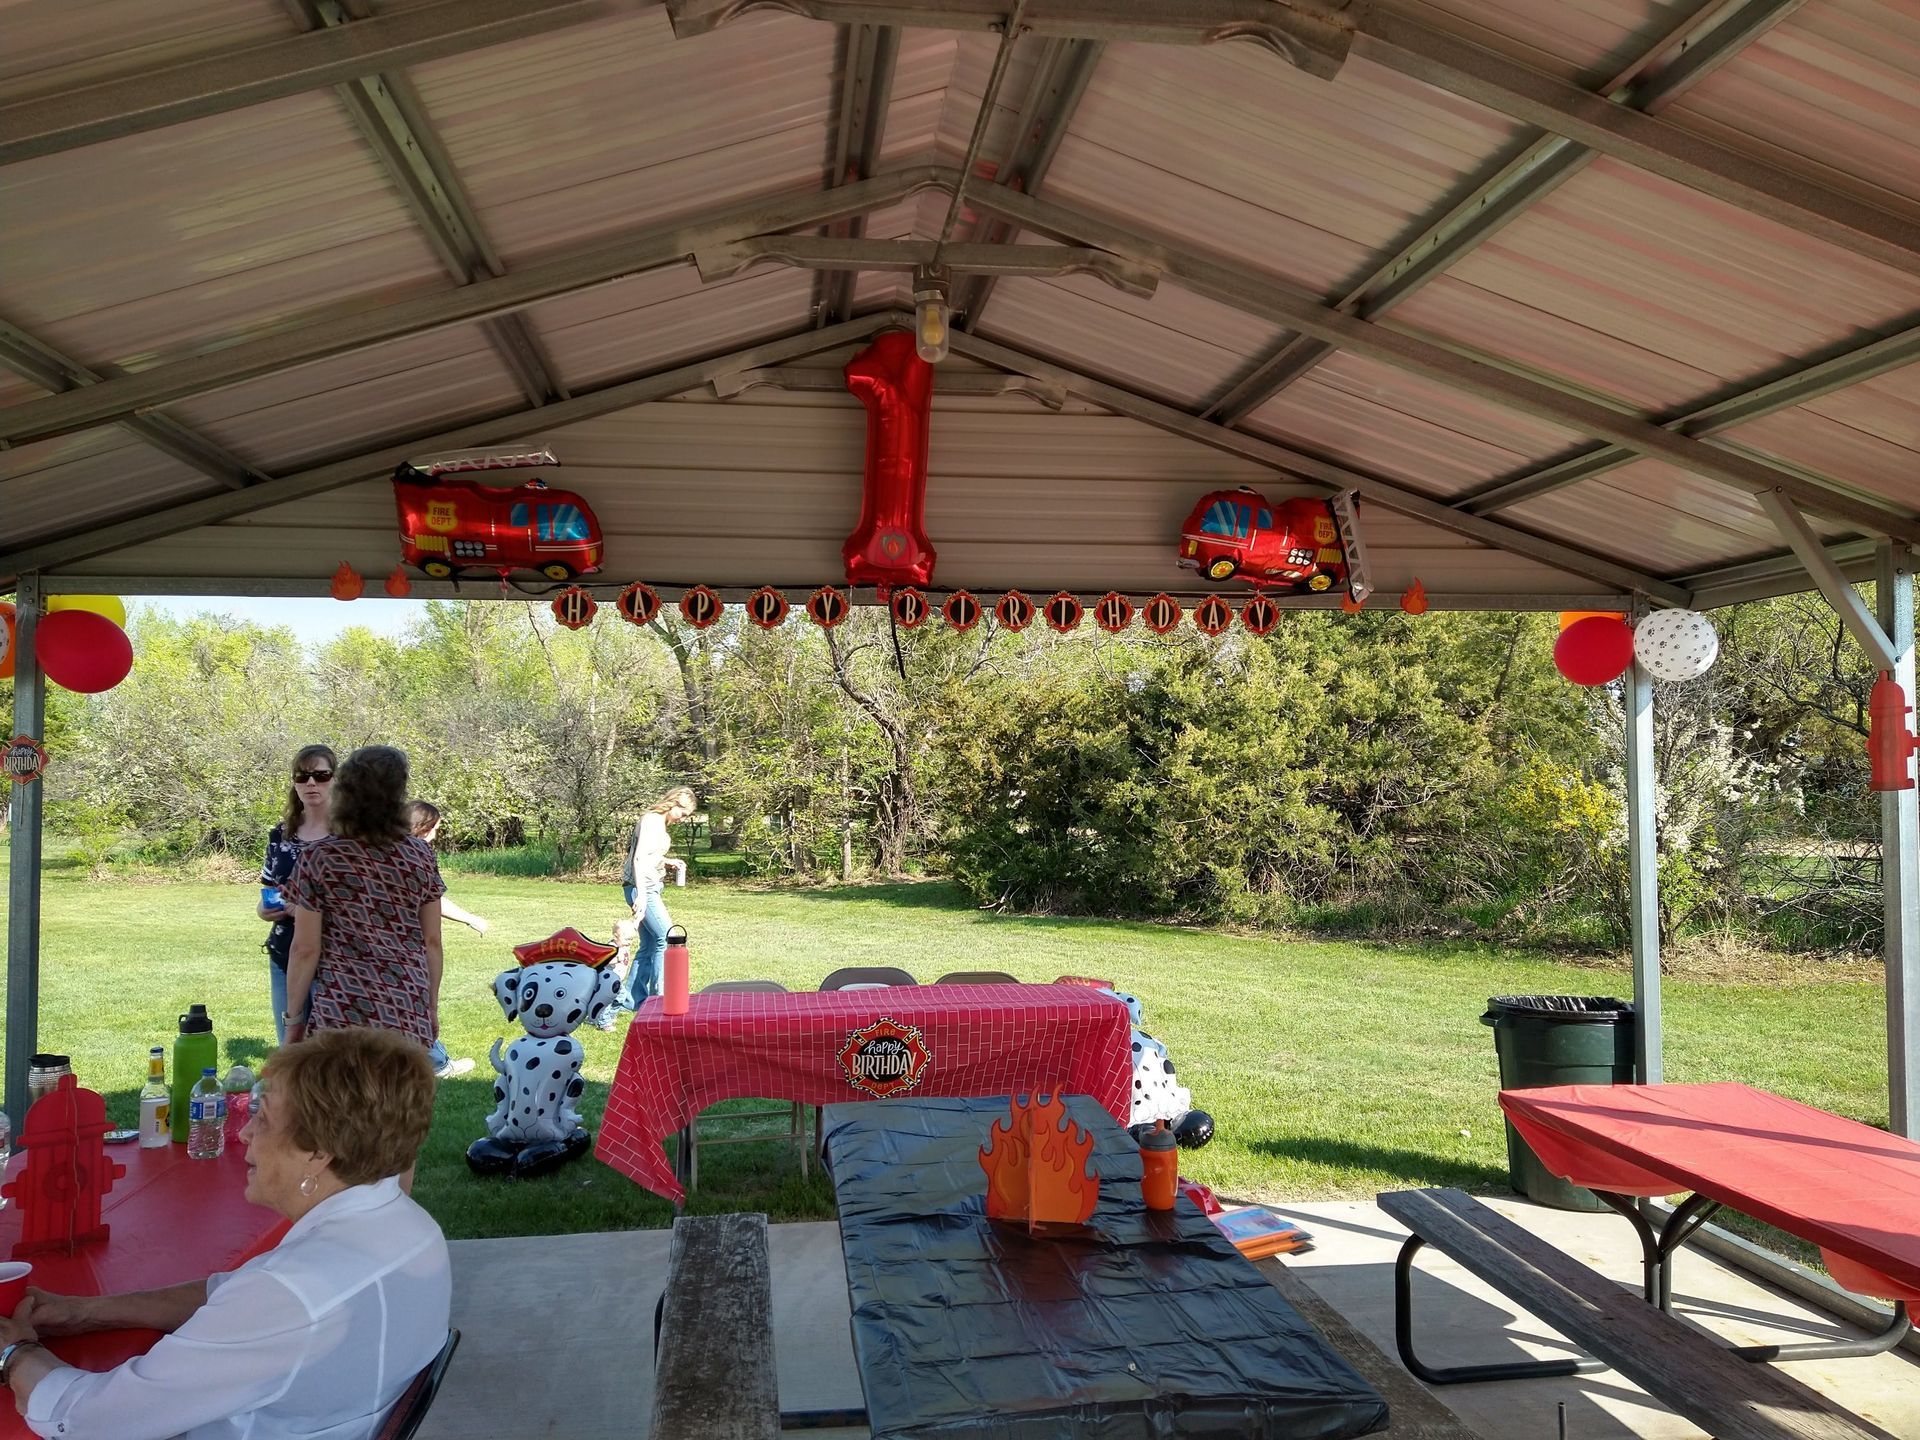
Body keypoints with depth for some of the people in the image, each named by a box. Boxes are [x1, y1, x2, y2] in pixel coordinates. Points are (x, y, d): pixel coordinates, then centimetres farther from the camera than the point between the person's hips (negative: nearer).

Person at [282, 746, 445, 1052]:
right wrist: (432, 1007, 18)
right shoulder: (420, 854, 3)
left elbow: (306, 949, -3)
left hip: (342, 1013, -3)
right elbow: (432, 942, 8)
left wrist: (293, 1018, 7)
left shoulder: (319, 858, -4)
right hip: (410, 1014, 3)